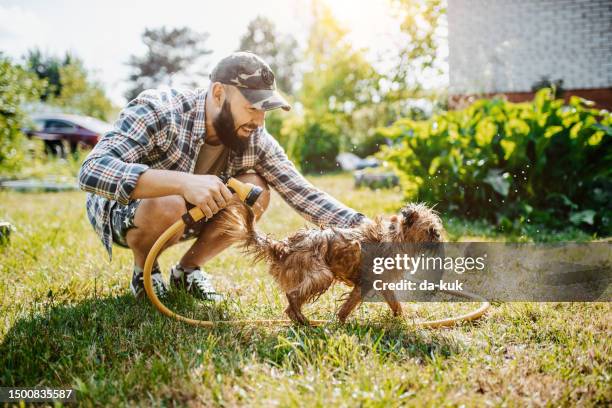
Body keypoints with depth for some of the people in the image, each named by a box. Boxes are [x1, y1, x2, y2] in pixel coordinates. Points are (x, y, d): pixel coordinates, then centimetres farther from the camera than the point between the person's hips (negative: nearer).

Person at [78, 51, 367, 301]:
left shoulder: (256, 141, -16)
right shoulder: (158, 112, -31)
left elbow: (304, 195, -17)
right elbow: (91, 171, -43)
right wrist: (183, 182, -56)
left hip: (189, 217, 5)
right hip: (121, 210, -4)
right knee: (168, 205, -37)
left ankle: (188, 269, 2)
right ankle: (144, 272, -3)